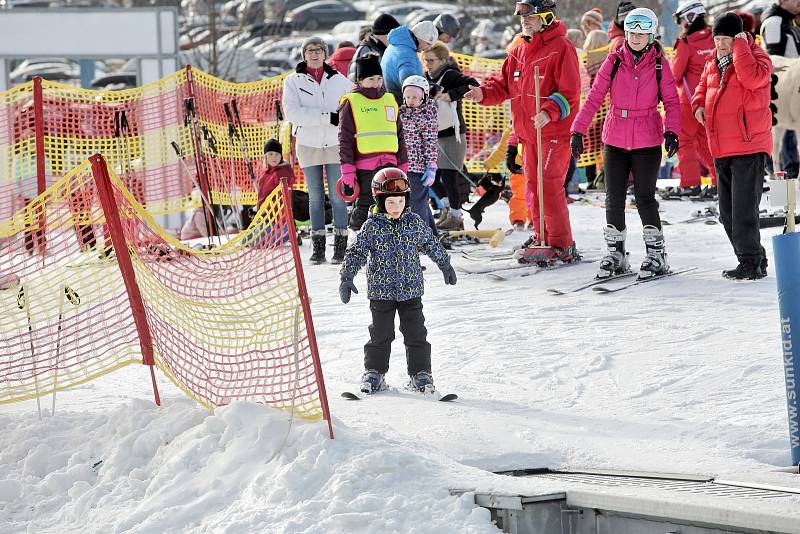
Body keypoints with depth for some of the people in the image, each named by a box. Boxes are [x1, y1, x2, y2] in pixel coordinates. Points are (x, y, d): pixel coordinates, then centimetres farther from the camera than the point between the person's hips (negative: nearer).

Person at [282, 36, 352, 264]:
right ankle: (318, 247, 8)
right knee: (315, 198, 4)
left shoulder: (339, 80, 5)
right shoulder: (293, 81, 0)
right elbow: (292, 112, -13)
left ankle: (340, 246, 0)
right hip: (308, 144, 0)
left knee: (337, 196, -3)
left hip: (335, 145, 0)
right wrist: (328, 117, -19)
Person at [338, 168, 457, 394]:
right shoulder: (373, 227, -6)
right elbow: (356, 252, -6)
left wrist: (446, 266, 25)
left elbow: (432, 244, 15)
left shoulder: (414, 223, 1)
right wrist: (347, 277, -15)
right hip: (381, 290, -2)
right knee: (381, 334, 3)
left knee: (416, 333, 2)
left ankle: (420, 372, 11)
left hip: (411, 289, 2)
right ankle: (374, 371, 16)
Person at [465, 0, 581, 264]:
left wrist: (549, 112, -27)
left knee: (549, 186, -12)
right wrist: (484, 93, -2)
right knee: (534, 187, 12)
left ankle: (562, 246, -7)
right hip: (529, 133, 8)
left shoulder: (561, 48, -9)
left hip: (554, 132, -8)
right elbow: (504, 84, 18)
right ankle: (543, 240, 21)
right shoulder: (519, 52, 15)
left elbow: (569, 92, -14)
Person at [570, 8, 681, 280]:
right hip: (616, 140, 2)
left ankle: (656, 255, 8)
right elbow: (594, 97, 0)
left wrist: (671, 131, -16)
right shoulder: (614, 61, 0)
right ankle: (616, 254, 16)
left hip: (647, 142, -2)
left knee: (645, 198, -3)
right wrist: (578, 130, -5)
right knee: (614, 198, 5)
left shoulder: (659, 64, -3)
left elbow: (671, 101, -1)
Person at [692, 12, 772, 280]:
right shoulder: (713, 62, 14)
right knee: (727, 212, 12)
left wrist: (739, 46, -20)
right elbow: (703, 85, 30)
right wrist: (699, 104, 8)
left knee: (744, 207, -12)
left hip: (749, 146, -8)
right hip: (721, 148, 8)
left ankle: (751, 262, -6)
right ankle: (754, 261, 20)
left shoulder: (756, 57, -8)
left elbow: (751, 78, -29)